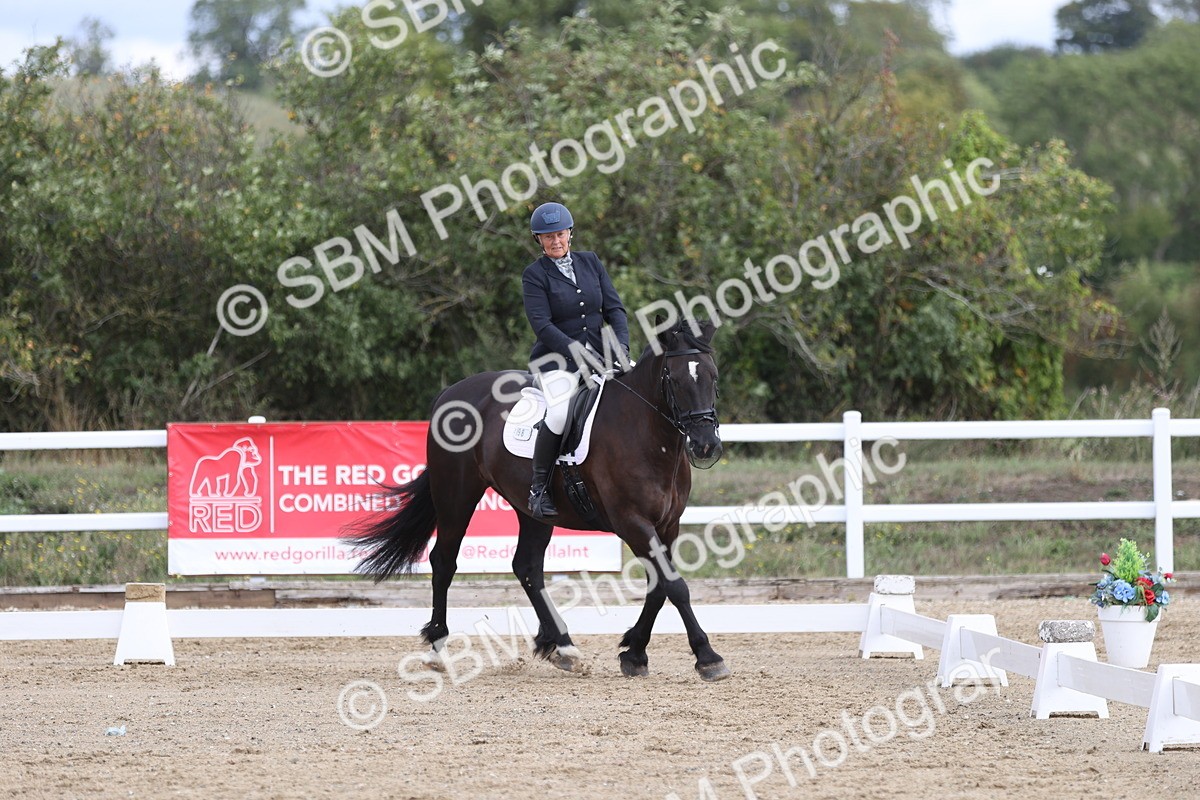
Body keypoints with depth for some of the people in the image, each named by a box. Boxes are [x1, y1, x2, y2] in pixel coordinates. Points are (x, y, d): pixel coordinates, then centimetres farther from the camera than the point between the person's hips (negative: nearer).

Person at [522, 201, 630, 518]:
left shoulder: (590, 263, 12)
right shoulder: (535, 275, -2)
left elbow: (613, 307, 8)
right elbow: (541, 325, -13)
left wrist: (622, 344, -10)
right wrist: (577, 353, -24)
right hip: (556, 360, -5)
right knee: (559, 411, -33)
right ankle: (538, 487, -19)